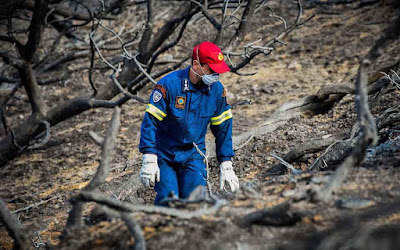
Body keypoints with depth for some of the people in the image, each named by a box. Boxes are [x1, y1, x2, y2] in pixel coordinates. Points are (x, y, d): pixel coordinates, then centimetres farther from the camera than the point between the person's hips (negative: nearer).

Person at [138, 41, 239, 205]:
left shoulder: (217, 90, -4)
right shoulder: (169, 84, -17)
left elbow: (223, 128, 7)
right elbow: (150, 121, -15)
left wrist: (226, 165, 6)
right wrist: (149, 160, -20)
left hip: (193, 155, 3)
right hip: (165, 154, -3)